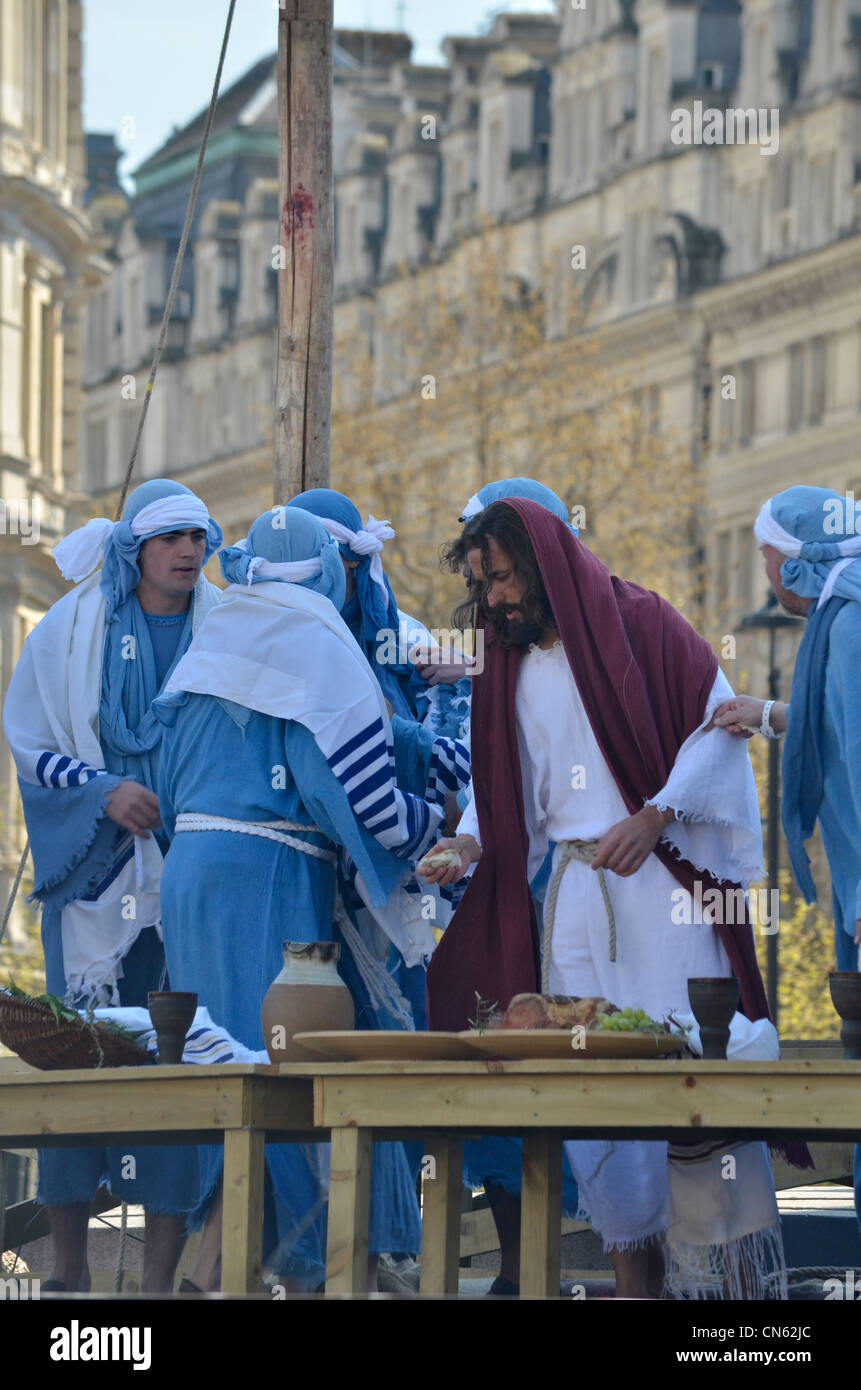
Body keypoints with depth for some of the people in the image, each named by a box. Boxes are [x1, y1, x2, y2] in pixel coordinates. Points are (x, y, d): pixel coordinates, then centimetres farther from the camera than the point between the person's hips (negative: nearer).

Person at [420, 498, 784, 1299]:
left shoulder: (638, 624, -1)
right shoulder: (510, 669, 17)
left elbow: (720, 725, -5)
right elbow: (505, 786, 18)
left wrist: (653, 818, -15)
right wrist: (471, 840, -3)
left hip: (661, 878, -5)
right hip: (575, 893, 5)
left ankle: (733, 1259, -9)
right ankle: (634, 1276, 0)